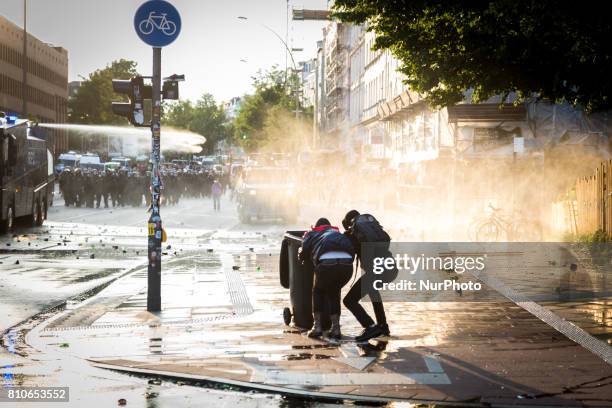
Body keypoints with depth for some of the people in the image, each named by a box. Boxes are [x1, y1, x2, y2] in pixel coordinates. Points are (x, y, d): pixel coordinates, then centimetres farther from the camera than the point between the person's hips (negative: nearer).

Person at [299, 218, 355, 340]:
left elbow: (302, 255, 20)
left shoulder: (311, 234, 28)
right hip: (346, 264, 3)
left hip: (327, 263, -2)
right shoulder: (337, 233, 39)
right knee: (334, 292, 28)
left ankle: (317, 326, 19)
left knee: (318, 291, 27)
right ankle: (336, 328, 20)